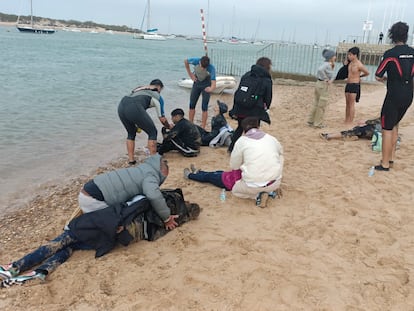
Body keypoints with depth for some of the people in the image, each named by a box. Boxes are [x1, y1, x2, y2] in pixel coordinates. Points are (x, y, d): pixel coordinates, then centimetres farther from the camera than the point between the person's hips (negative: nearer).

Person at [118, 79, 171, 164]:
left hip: (121, 106, 7)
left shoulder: (139, 88, 35)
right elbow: (162, 119, 21)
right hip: (134, 108, -6)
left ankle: (131, 159, 28)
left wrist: (137, 125, 48)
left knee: (131, 133, 28)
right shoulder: (157, 96, 18)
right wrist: (169, 127, 41)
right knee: (152, 132, 11)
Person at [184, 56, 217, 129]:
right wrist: (190, 74, -3)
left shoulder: (211, 68, -32)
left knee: (204, 107, -7)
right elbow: (186, 61, -3)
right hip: (197, 83, 3)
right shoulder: (195, 61, -25)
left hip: (207, 85, -3)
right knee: (192, 105, 5)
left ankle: (203, 128, 0)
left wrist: (211, 89, -60)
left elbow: (213, 83, -38)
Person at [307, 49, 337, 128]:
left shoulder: (327, 64, 14)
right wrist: (325, 79, -26)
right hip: (323, 85, -9)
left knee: (316, 104, 15)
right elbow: (320, 70, -36)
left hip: (319, 84, 9)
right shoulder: (327, 64, -15)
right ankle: (318, 123, 7)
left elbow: (332, 75, 19)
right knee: (322, 105, 0)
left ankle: (311, 121, 21)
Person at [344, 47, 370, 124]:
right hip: (348, 84, 8)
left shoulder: (359, 65, -14)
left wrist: (359, 76, 10)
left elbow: (367, 73, 0)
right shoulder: (350, 63, 9)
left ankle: (350, 122, -4)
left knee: (351, 104, -7)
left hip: (355, 85, -8)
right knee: (347, 104, 10)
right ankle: (346, 121, 15)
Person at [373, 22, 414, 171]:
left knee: (387, 128, 1)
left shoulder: (390, 54, -11)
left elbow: (378, 76, -9)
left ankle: (385, 164, 3)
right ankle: (391, 158, 24)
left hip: (394, 96, -6)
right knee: (394, 125, 22)